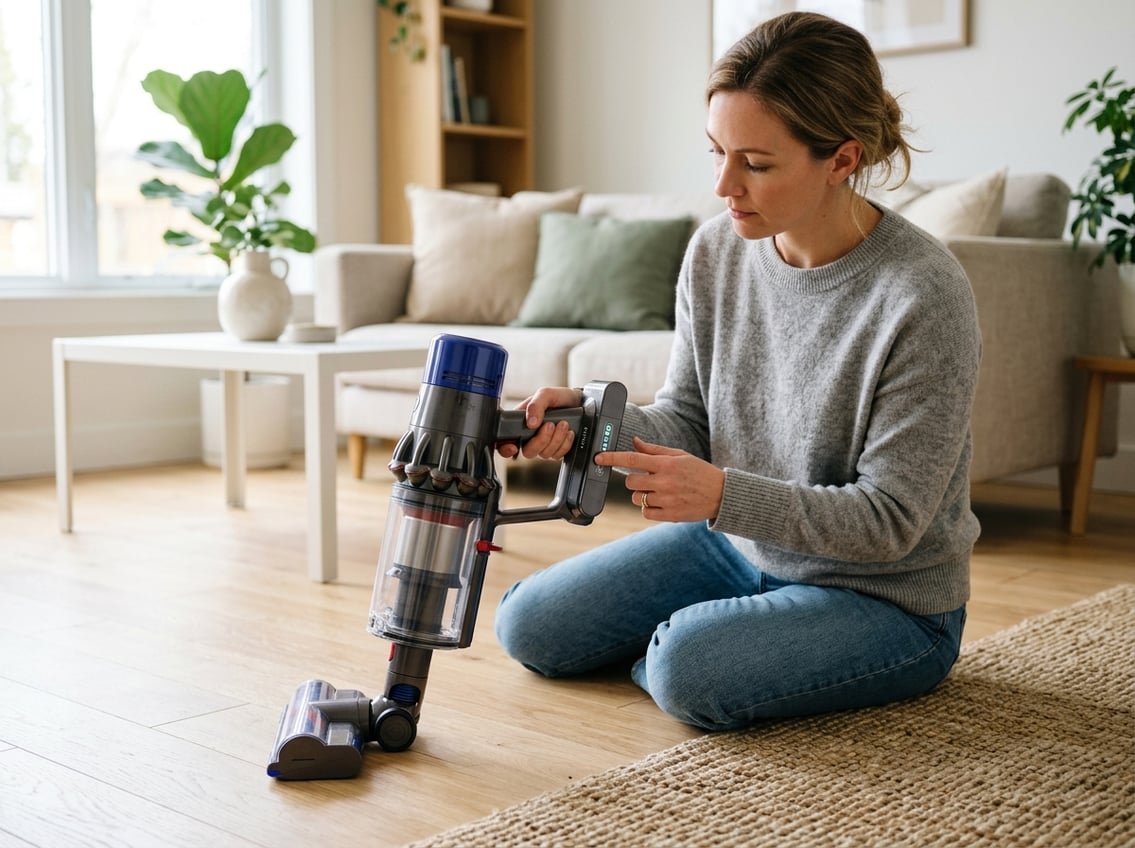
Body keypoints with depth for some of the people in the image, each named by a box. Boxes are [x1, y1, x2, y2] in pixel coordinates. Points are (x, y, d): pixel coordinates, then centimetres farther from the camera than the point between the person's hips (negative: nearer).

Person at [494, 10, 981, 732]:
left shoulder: (924, 296, -27)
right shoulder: (715, 251, -8)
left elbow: (889, 520, -23)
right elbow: (687, 417, 1)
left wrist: (722, 495, -34)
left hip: (887, 598, -6)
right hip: (737, 543, 6)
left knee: (689, 673, -32)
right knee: (529, 627, 3)